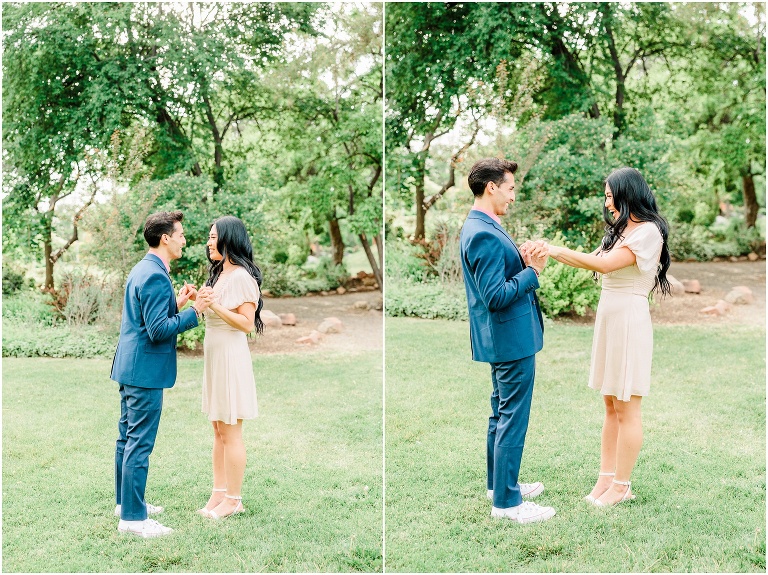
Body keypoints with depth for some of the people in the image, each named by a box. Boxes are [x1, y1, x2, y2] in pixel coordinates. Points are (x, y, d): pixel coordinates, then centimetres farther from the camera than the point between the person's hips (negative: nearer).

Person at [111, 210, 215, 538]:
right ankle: (132, 518, 0)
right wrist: (194, 312, -18)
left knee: (128, 438, 18)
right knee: (140, 444, -5)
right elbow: (158, 330, -23)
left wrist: (176, 304, 12)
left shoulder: (142, 270, 13)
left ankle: (126, 502, 30)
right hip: (146, 371, -11)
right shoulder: (156, 276, -19)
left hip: (129, 368, 11)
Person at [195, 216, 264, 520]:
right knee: (218, 430, 12)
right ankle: (219, 493, 18)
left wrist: (215, 305, -22)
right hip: (214, 356, 9)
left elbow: (247, 323, -18)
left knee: (230, 432, -2)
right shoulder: (218, 274, 15)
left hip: (231, 357, -9)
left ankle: (233, 499, 6)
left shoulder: (241, 277, -13)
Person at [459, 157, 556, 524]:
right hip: (512, 339, -11)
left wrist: (524, 262, -2)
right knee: (513, 420, -2)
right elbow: (496, 296, -25)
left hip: (503, 339, 11)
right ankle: (506, 501, 7)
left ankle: (499, 483, 33)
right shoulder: (484, 234, -22)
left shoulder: (479, 228, 11)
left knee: (502, 414, 20)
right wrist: (532, 271, -17)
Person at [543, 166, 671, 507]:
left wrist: (555, 250, -20)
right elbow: (595, 263, 9)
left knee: (626, 409, -1)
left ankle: (621, 486, 8)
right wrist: (551, 255, -1)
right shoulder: (619, 230, 16)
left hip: (630, 319, -9)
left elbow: (605, 263, -22)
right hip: (608, 316, 9)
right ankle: (606, 477, 18)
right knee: (611, 406, 11)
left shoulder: (648, 231, -12)